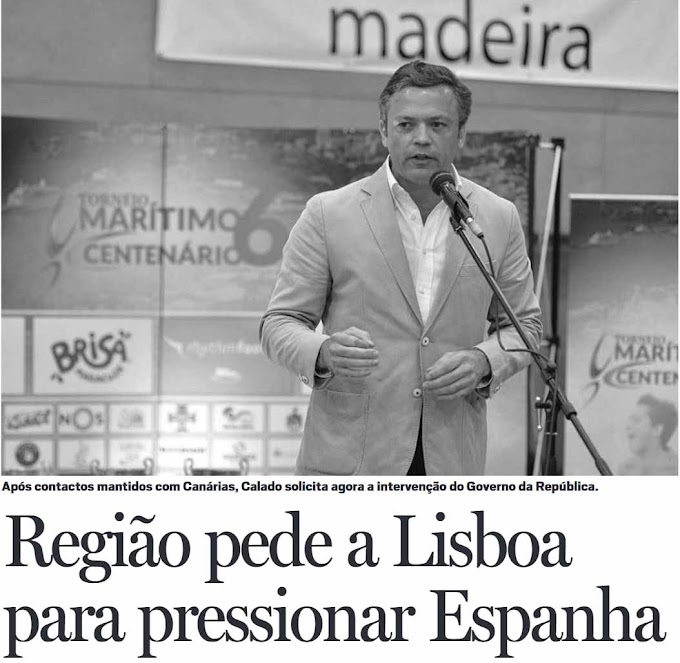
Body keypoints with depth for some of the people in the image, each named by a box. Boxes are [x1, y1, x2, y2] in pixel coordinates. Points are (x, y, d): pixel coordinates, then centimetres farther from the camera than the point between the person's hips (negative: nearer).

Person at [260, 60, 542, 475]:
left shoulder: (499, 219, 9)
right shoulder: (328, 215, 1)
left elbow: (524, 324, 16)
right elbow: (279, 324, 3)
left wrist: (484, 362, -6)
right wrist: (324, 353, -20)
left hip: (452, 460, 2)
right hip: (349, 458, -2)